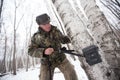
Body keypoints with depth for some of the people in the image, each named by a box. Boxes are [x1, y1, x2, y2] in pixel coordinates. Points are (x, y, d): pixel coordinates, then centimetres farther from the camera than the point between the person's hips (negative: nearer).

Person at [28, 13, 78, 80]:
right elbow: (31, 51, -15)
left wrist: (66, 39, -13)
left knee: (71, 74, -7)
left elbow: (62, 38, 12)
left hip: (60, 58, 2)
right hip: (46, 62, -1)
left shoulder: (55, 30, -4)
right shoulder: (36, 37, -13)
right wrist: (44, 51, -31)